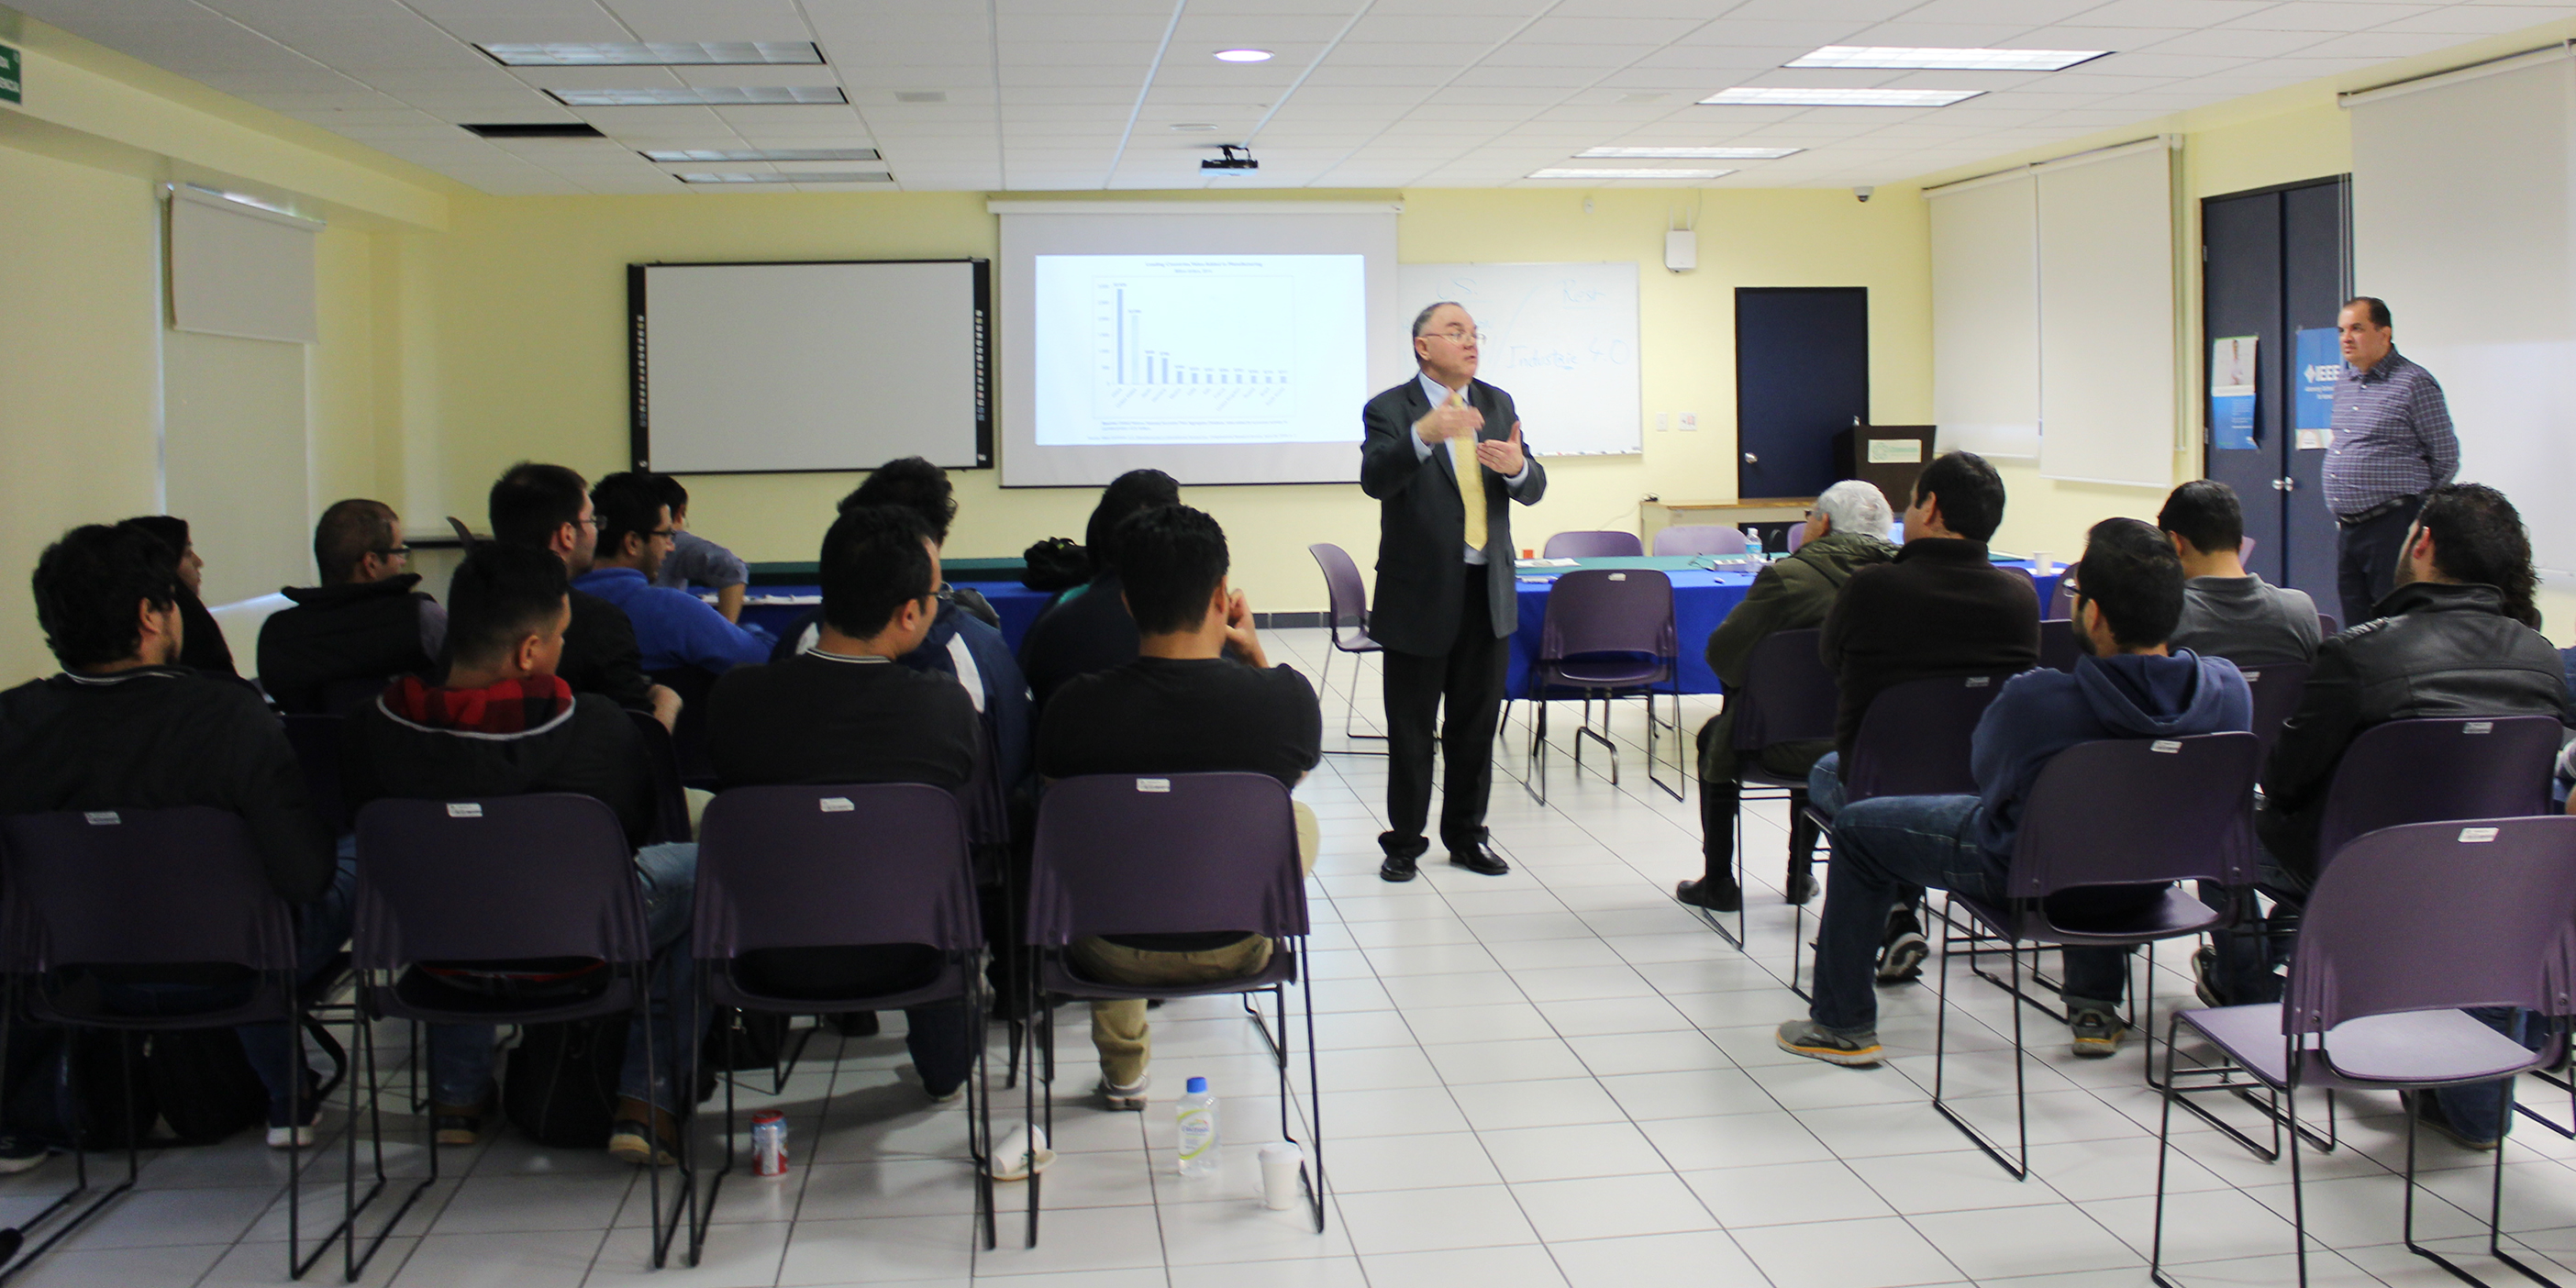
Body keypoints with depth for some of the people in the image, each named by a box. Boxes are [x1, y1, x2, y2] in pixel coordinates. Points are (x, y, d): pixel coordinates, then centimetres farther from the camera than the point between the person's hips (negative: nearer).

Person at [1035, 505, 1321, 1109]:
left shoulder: (1075, 707, -21)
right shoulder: (1287, 696, -22)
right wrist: (1254, 656, 6)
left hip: (1113, 952, 0)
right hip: (1234, 950, 0)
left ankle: (1123, 1068, 43)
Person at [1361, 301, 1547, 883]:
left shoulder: (1497, 404, 9)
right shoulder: (1389, 410, -8)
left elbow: (1533, 489, 5)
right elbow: (1375, 479, -25)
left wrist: (1517, 467, -20)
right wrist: (1424, 434, -43)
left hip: (1487, 591, 5)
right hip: (1420, 594, -5)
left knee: (1476, 724, 12)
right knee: (1411, 729, 4)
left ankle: (1467, 835, 25)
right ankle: (1404, 841, 17)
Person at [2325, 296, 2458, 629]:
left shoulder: (2414, 383, -8)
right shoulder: (2344, 383, 14)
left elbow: (2446, 458, -5)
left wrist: (2420, 514, 1)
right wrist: (2342, 510, 17)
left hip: (2392, 527, -7)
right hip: (2346, 527, 7)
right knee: (2355, 627, 10)